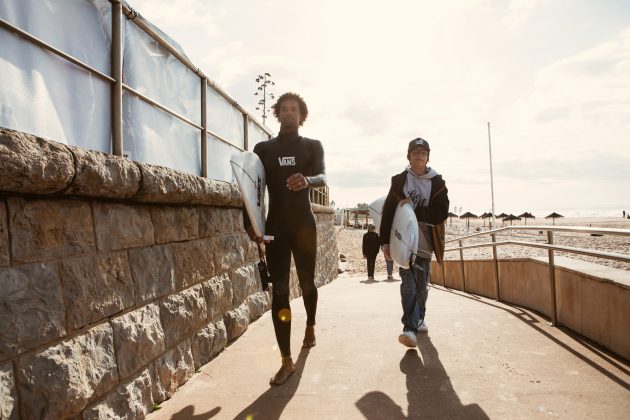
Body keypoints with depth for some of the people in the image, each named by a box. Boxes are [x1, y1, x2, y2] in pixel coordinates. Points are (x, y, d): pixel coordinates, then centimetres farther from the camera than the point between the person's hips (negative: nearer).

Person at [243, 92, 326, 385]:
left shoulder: (312, 146, 7)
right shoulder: (263, 149, 10)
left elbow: (322, 177, -11)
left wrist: (307, 180, -35)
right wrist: (250, 223, -7)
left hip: (304, 224, 0)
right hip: (275, 227, 1)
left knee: (307, 282, 11)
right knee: (279, 291, -4)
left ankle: (310, 326, 43)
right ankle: (287, 361, 0)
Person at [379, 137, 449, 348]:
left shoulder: (437, 183, 4)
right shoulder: (399, 180, 3)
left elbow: (441, 214, -7)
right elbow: (388, 212, 0)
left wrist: (413, 210, -16)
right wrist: (385, 242, -5)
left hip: (424, 242, 2)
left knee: (422, 284, 12)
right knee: (408, 282, -14)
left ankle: (418, 319, 34)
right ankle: (410, 328, -17)